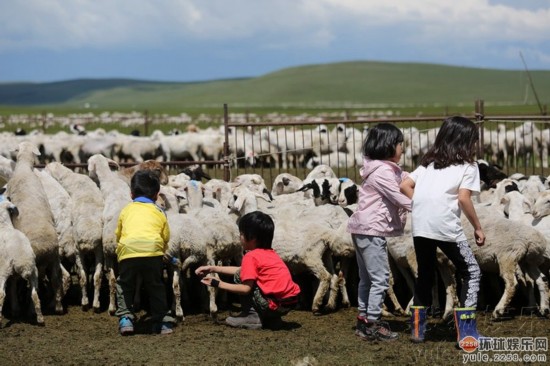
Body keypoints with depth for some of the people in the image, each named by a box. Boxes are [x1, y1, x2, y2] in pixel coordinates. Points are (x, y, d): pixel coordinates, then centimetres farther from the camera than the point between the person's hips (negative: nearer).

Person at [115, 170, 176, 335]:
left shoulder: (126, 210, 25)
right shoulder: (159, 212, 22)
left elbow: (118, 235, 28)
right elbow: (166, 237, 20)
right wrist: (161, 253, 38)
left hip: (127, 249, 0)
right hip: (152, 249, 0)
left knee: (124, 285, 17)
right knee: (155, 286, 15)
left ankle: (125, 318, 5)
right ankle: (162, 321, 15)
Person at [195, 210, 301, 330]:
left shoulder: (251, 256, -7)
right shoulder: (271, 253, 18)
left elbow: (246, 288, -11)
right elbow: (242, 270, 28)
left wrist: (217, 283, -3)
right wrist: (213, 269, 28)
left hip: (275, 305, -8)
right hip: (291, 303, 8)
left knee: (240, 276, 5)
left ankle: (252, 317, 2)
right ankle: (272, 319, 19)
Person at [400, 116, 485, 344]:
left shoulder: (429, 163, 24)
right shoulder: (468, 166, 7)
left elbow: (404, 186, 16)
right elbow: (463, 199, -6)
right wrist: (478, 228, 2)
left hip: (419, 225, 5)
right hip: (445, 227, -5)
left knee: (424, 274, 21)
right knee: (471, 272, 9)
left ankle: (417, 329, 23)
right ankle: (466, 332, 1)